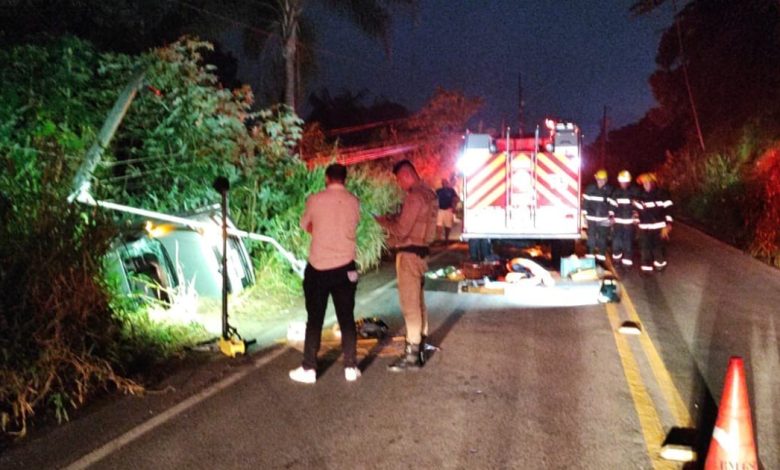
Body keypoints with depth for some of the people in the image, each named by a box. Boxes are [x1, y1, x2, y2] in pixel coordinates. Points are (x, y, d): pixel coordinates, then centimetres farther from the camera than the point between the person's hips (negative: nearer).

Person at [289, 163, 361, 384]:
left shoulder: (315, 200, -7)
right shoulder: (353, 202, 0)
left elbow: (305, 225, 8)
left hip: (318, 268, -2)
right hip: (345, 267, 2)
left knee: (315, 319, 5)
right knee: (347, 318, 9)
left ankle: (309, 369, 9)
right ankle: (351, 367, 12)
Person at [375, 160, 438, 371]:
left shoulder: (415, 196, -19)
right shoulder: (428, 194, 11)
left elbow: (402, 230, -19)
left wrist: (383, 220, -3)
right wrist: (392, 218, 11)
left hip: (409, 253, -10)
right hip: (420, 251, 10)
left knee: (409, 304, -5)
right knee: (418, 301, 16)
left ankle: (412, 355, -1)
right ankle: (420, 348, 25)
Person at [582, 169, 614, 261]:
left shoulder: (609, 190, -1)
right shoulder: (590, 188, -1)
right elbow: (585, 202, 3)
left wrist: (611, 217, 1)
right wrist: (585, 216, 2)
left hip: (604, 219, 0)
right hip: (591, 218, 0)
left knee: (602, 237, 4)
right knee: (591, 236, 3)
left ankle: (601, 254, 15)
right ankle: (590, 253, 13)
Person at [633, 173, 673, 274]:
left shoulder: (661, 194, -7)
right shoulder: (640, 195, 4)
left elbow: (668, 210, -7)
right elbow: (638, 210, 14)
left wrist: (667, 225, -10)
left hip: (659, 227, -3)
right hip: (644, 227, 3)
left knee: (659, 247, 7)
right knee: (645, 247, 1)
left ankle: (660, 264, 29)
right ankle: (646, 267, 12)